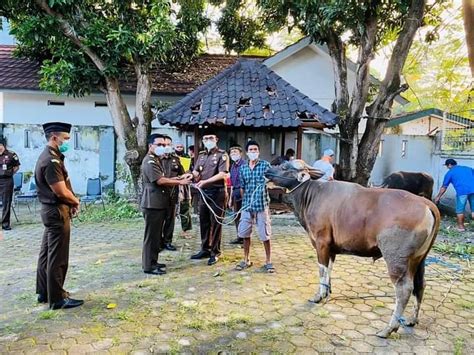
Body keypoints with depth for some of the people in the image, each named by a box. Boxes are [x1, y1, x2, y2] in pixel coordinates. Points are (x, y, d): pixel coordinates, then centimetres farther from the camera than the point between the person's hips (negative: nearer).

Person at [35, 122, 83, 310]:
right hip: (57, 212, -11)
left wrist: (71, 203, 1)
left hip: (51, 210, 11)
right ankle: (57, 298, 8)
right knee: (57, 258, -2)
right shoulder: (51, 161, -21)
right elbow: (61, 192, -24)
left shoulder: (49, 157, 12)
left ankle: (44, 292, 29)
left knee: (47, 254, 17)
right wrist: (76, 202, -5)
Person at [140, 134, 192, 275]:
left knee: (157, 235, 15)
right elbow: (160, 181, -23)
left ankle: (153, 262, 24)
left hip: (159, 203, 10)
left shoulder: (157, 160, 20)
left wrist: (179, 178, 7)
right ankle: (148, 266, 2)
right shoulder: (149, 161, -14)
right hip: (152, 204, -10)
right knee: (151, 235, -5)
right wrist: (180, 182, -18)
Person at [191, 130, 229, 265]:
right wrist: (193, 174, -12)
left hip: (217, 192, -6)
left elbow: (222, 174, -18)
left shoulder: (222, 155, -6)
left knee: (215, 222, 0)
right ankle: (205, 249, 24)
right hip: (203, 192, 6)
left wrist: (205, 181, -25)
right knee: (204, 221, 12)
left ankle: (215, 252, 10)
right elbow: (195, 171, 11)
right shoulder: (201, 155, 14)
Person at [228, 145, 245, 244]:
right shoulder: (233, 166, 16)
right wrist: (230, 198, 20)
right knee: (237, 216, 13)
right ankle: (239, 237, 24)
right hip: (235, 192, 8)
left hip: (243, 191, -8)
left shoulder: (244, 164, -10)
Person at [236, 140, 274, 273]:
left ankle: (268, 261, 17)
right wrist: (243, 201, 10)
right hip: (247, 205, 4)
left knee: (265, 235, 2)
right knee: (245, 233, 10)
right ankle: (246, 260, 26)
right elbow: (242, 187, 14)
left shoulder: (265, 165, -2)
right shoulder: (243, 168, 8)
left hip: (262, 205, -3)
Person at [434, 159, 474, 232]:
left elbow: (444, 187, 18)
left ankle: (461, 227, 16)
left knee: (460, 210, 10)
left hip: (462, 191, -4)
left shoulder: (450, 172, 14)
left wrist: (438, 197, 28)